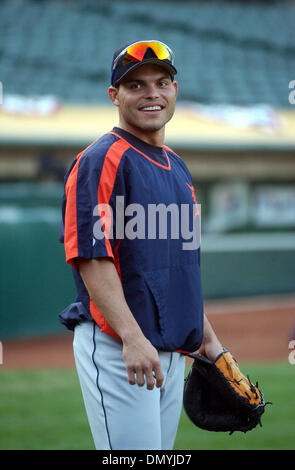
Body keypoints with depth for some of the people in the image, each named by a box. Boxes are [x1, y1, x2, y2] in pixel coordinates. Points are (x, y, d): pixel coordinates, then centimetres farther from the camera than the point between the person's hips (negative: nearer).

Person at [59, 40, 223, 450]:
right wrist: (132, 337, -26)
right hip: (116, 348, -8)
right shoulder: (101, 160, -9)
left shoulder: (176, 166, 18)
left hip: (173, 351, 8)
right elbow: (91, 258, -18)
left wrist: (207, 336, 21)